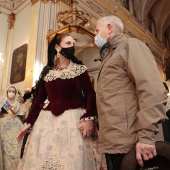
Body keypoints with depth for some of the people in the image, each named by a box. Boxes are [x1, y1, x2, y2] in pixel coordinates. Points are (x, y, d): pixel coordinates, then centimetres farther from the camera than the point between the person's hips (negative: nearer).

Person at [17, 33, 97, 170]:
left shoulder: (79, 69, 4)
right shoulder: (47, 71, 10)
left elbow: (90, 95, -4)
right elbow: (39, 98, 10)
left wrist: (88, 118, -17)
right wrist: (28, 122, 8)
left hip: (72, 118, -2)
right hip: (47, 120, 3)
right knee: (42, 159, 8)